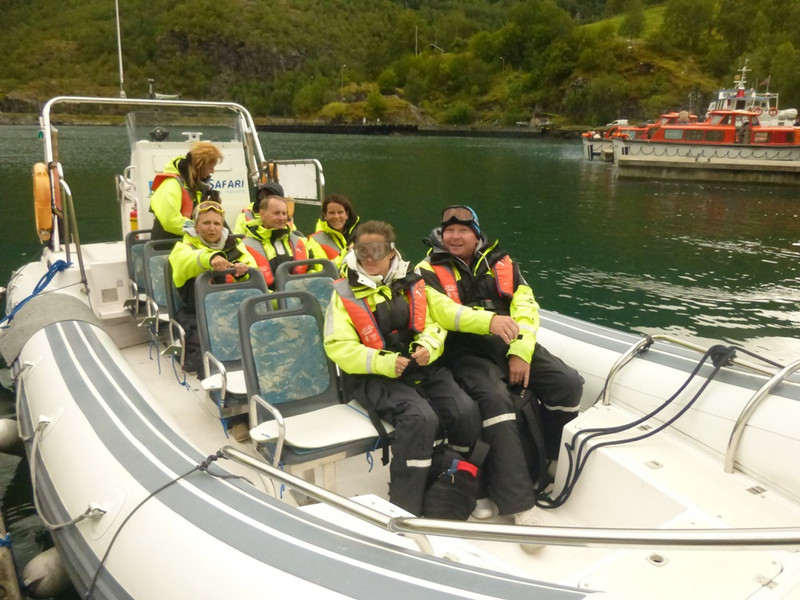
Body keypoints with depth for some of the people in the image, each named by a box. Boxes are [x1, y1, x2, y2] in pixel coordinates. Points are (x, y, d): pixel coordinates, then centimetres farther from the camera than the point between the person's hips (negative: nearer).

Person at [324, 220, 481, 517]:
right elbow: (338, 346, -6)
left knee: (466, 411, -19)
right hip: (374, 376, -4)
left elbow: (434, 324, 13)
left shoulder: (412, 284, 12)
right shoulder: (345, 293, 2)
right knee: (420, 417, -31)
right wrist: (382, 362, -20)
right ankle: (403, 510, -18)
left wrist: (428, 346, -12)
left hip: (423, 368, 4)